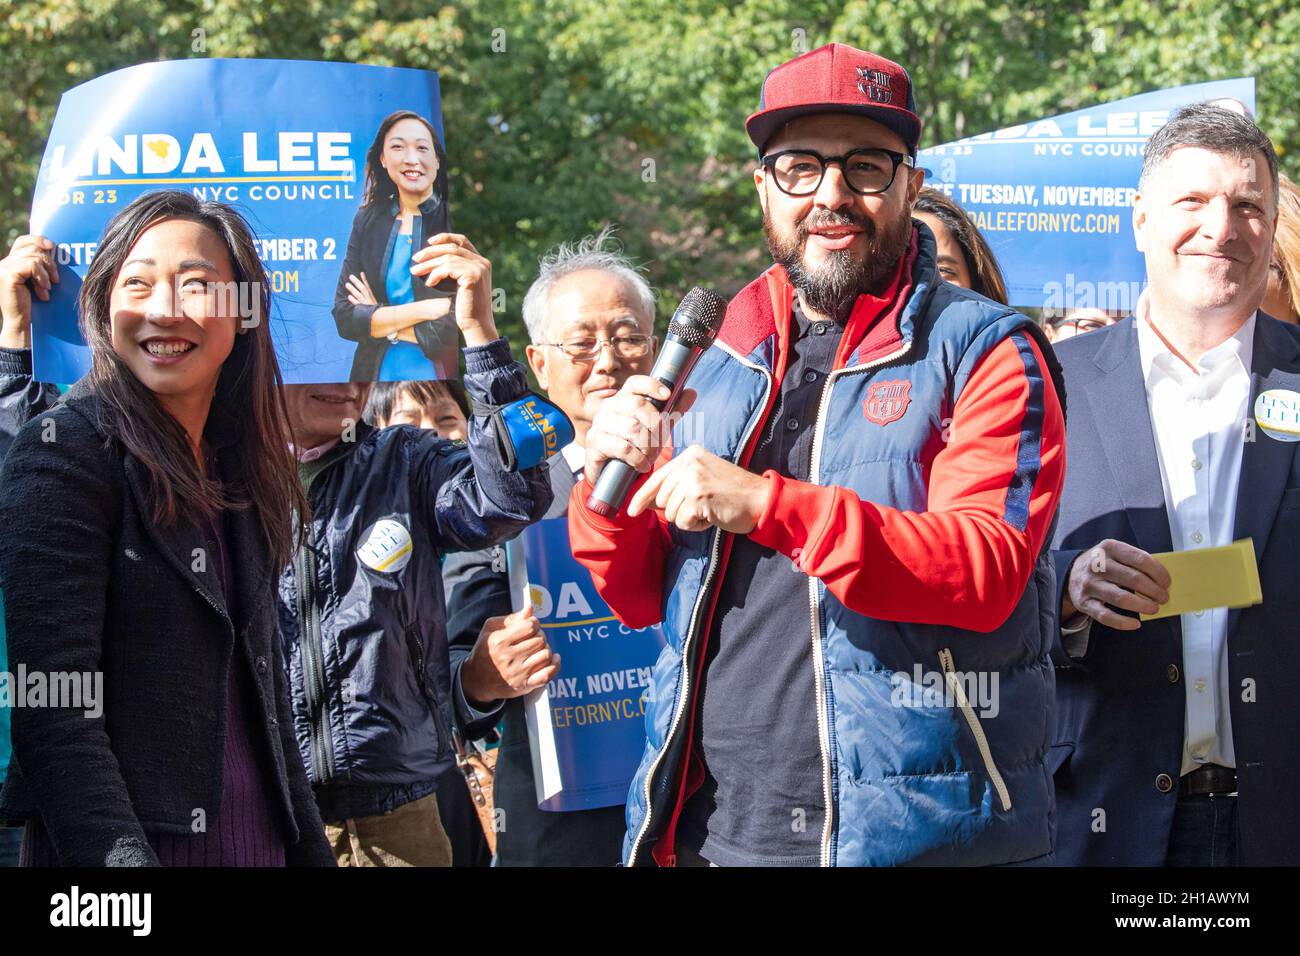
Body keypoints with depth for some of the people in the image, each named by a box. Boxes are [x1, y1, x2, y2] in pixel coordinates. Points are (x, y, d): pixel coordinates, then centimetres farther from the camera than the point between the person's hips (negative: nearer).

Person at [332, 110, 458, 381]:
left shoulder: (454, 222, -10)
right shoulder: (368, 221, 1)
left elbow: (456, 329, -18)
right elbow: (344, 318, -6)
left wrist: (380, 320, -9)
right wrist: (426, 308, -17)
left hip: (442, 374, -3)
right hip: (378, 374, 3)